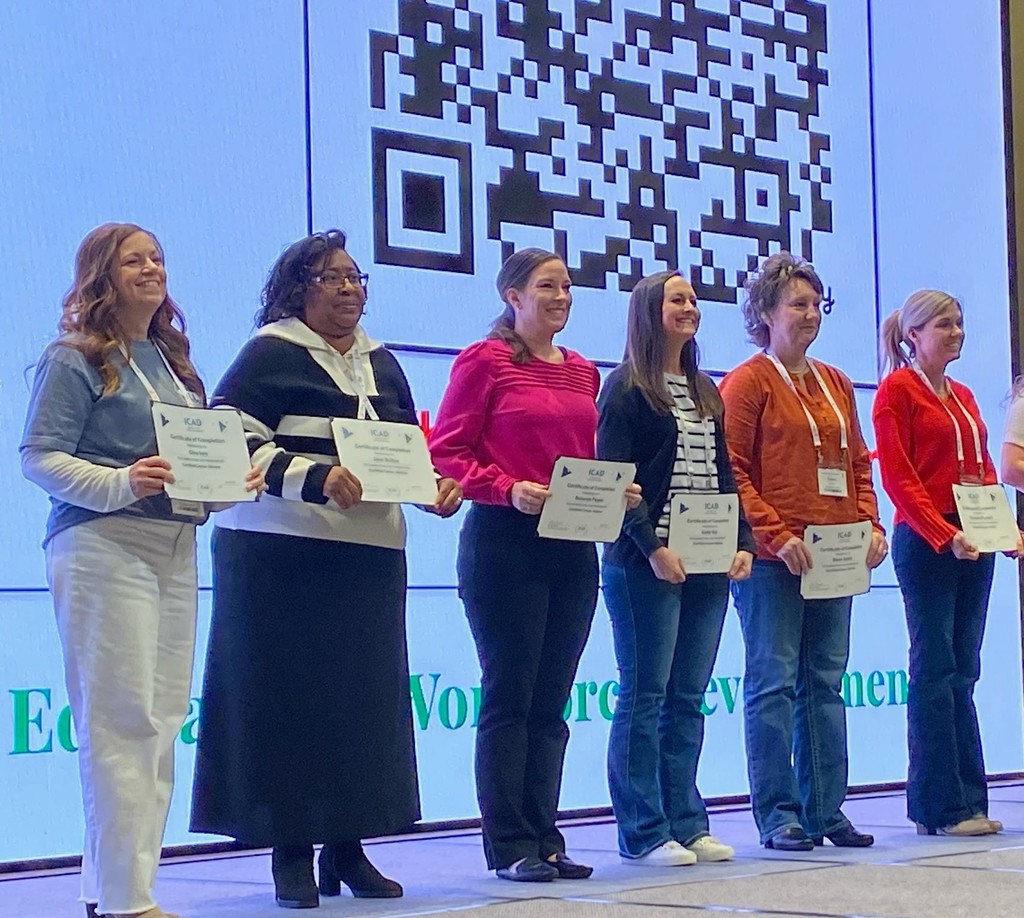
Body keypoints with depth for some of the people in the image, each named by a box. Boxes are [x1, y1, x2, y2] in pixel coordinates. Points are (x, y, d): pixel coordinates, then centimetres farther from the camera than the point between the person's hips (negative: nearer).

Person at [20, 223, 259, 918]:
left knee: (164, 718, 5)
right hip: (104, 547, -7)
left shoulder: (173, 361, 19)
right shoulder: (74, 360, -2)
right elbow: (39, 457, -9)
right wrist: (121, 483, -23)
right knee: (123, 719, -10)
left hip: (176, 548, 8)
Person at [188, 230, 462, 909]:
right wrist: (315, 479, -24)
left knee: (367, 698, 6)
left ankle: (349, 846, 14)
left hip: (372, 556, 6)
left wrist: (437, 484, 2)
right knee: (289, 699, -4)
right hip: (281, 554, -6)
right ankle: (292, 854, 3)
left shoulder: (382, 363, 18)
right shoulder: (270, 355, -3)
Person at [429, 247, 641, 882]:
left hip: (573, 547, 6)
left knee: (551, 699, 9)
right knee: (509, 695, -2)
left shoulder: (582, 373, 15)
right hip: (505, 543, -6)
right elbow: (447, 454, -8)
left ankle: (545, 837, 15)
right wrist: (509, 489, -20)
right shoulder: (485, 361, -3)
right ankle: (510, 846, 3)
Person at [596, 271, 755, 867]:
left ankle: (686, 824, 12)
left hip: (709, 566, 7)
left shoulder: (706, 391, 18)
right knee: (645, 696, -3)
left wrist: (743, 542, 6)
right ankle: (644, 834, 0)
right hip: (648, 565, -7)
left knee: (688, 698, 8)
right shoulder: (627, 388, -3)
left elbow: (724, 475, 18)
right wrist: (652, 547, -19)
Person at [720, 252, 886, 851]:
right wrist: (776, 534, -17)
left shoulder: (836, 384, 18)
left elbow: (858, 464, 20)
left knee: (826, 683, 8)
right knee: (774, 682, -4)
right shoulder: (748, 381, -2)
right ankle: (778, 815, 0)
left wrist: (871, 525, 5)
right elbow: (731, 472, -9)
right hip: (772, 558, -6)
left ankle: (826, 810, 13)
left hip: (835, 556, 6)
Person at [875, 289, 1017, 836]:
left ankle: (966, 800, 10)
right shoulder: (897, 390, -4)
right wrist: (945, 535, -20)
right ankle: (941, 806, -4)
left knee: (963, 672, 7)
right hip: (924, 543, -7)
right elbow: (898, 477, -11)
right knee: (935, 671, -6)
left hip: (973, 543, 7)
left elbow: (983, 469, 20)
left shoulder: (963, 397, 19)